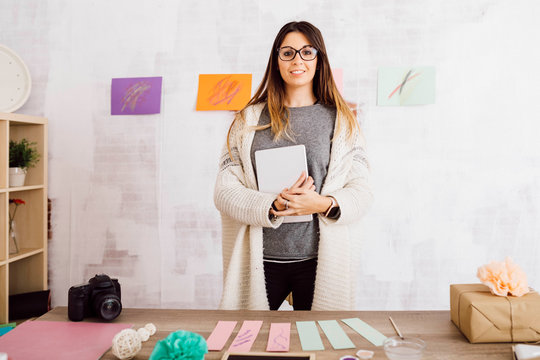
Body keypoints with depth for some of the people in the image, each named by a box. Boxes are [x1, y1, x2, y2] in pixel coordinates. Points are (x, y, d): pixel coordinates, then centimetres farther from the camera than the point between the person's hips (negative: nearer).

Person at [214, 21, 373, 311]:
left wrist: (325, 204, -18)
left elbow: (361, 190, 2)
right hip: (259, 258, 1)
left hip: (319, 257, 0)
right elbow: (224, 190, 0)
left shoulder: (341, 121, 6)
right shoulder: (249, 120, 6)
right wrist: (273, 207, -16)